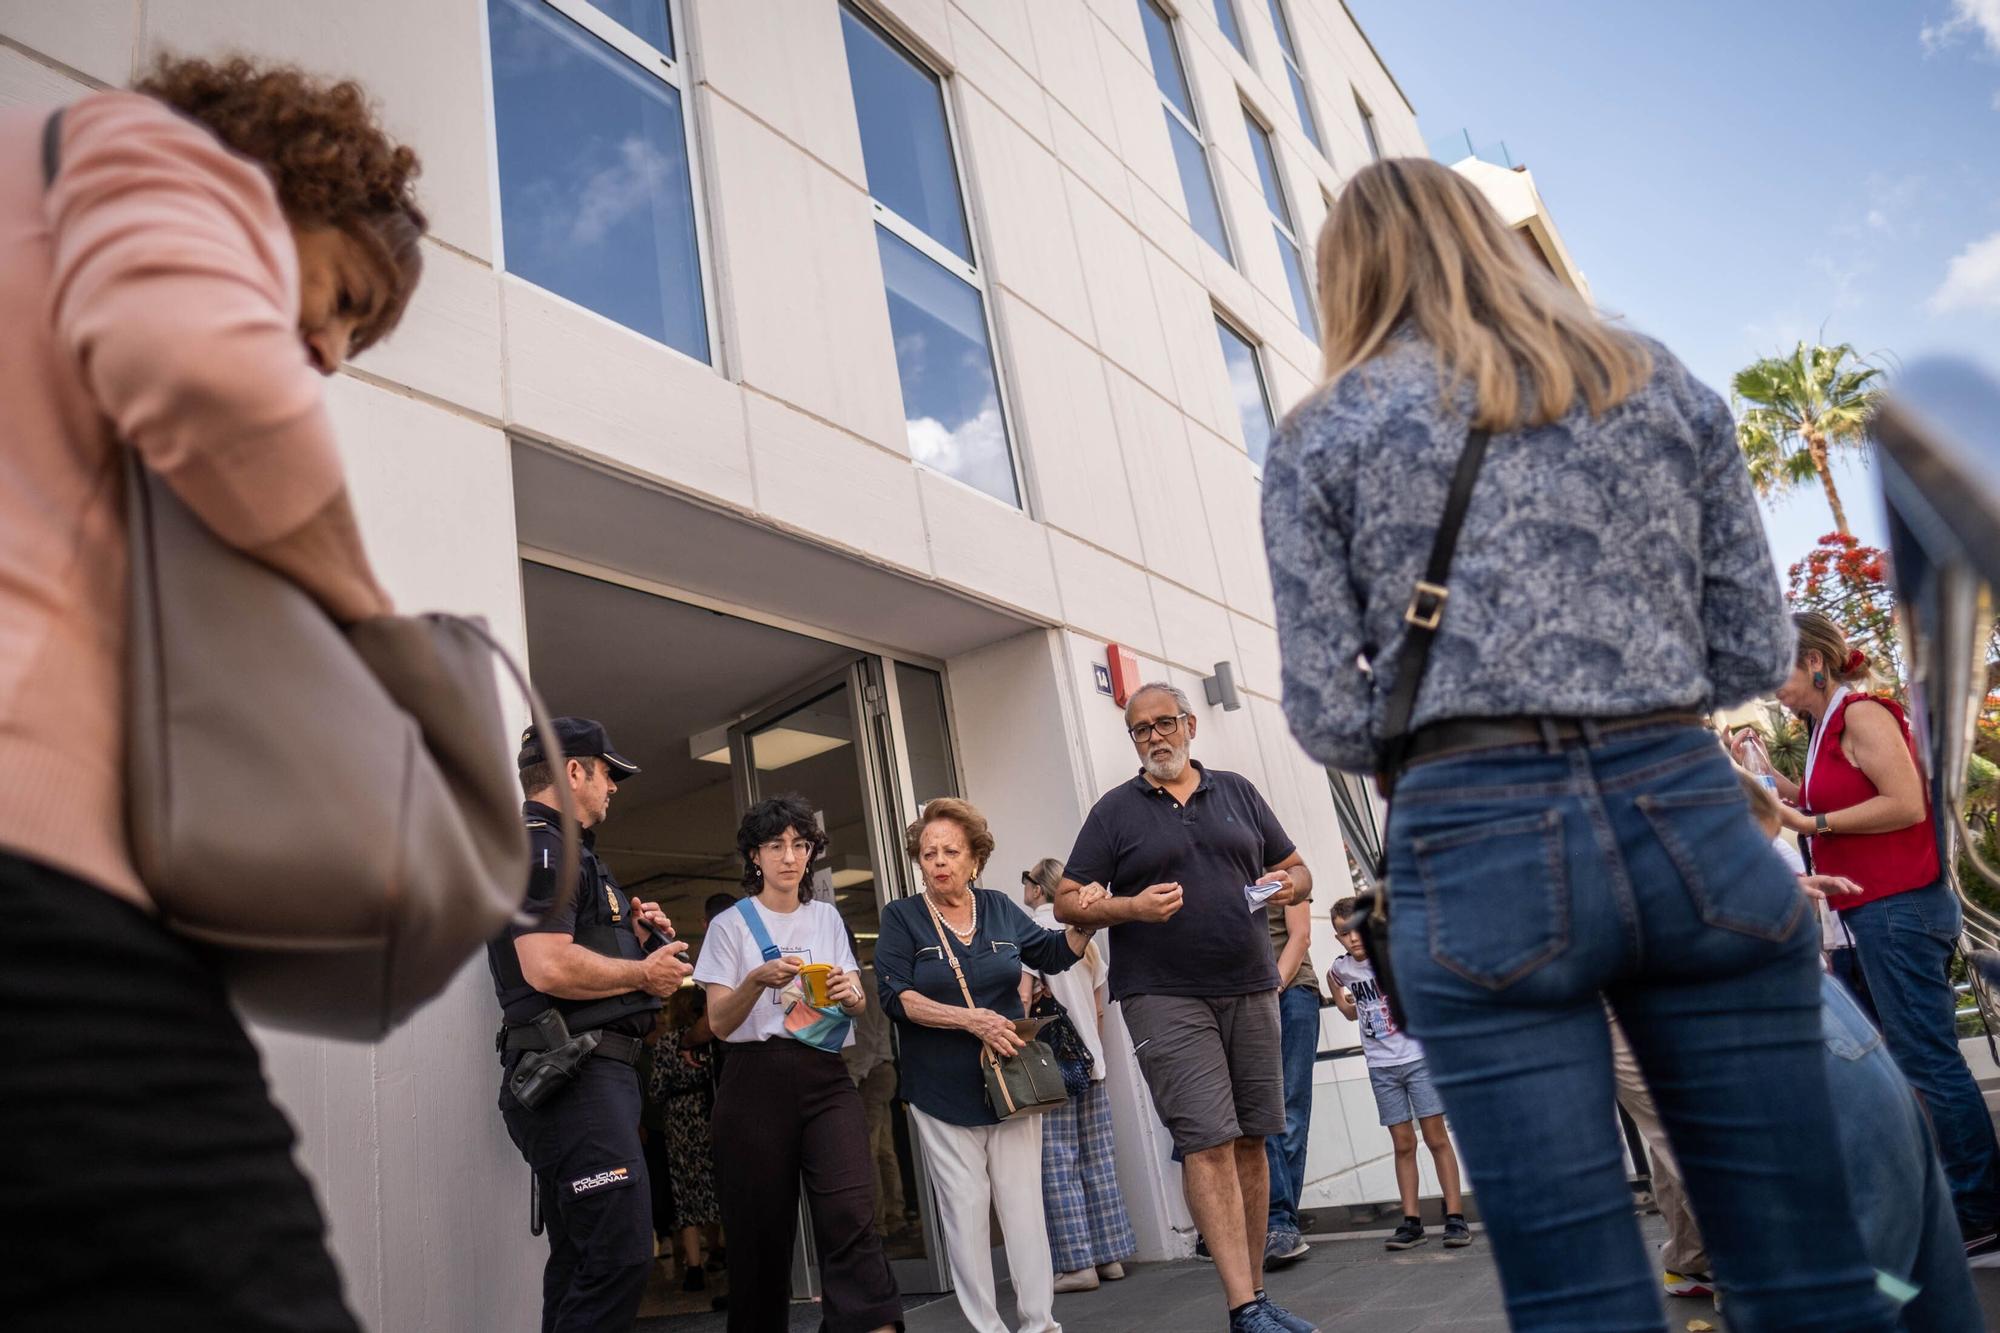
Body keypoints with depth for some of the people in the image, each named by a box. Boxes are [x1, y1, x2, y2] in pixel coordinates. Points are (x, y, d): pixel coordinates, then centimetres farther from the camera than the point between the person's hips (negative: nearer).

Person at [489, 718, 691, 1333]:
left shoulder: (558, 849, 23)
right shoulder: (540, 846, -9)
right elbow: (548, 968, -23)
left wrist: (632, 937, 13)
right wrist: (644, 973, -10)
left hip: (591, 1076, 11)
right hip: (576, 1075, -11)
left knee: (582, 1261, 13)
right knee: (621, 1255, -16)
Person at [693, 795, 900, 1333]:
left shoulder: (827, 917, 14)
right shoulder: (731, 925, 4)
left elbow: (859, 1003, 17)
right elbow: (719, 1023, -1)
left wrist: (851, 994, -7)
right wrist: (758, 980, -19)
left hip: (826, 1077, 2)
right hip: (758, 1081, -2)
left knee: (851, 1216, -15)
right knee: (761, 1227, 2)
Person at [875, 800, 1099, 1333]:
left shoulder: (1000, 908, 6)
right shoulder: (901, 917, -3)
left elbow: (1054, 954, 17)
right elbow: (896, 997, -13)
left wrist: (1084, 922, -3)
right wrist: (972, 1019, -20)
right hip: (942, 1093, -2)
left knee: (1023, 1203, 5)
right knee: (965, 1209, 2)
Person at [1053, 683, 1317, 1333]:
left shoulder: (1237, 791, 13)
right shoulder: (1114, 810, 4)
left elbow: (1298, 870, 18)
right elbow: (1067, 902, 1)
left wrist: (1290, 884, -6)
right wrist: (1133, 906, -16)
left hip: (1251, 991, 4)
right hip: (1167, 1000, -3)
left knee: (1250, 1141, 8)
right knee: (1207, 1143, -9)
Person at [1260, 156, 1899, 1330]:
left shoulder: (1320, 436, 5)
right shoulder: (1664, 384, 13)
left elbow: (1330, 717, -1)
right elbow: (1757, 655, 11)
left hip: (1478, 848, -2)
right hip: (1690, 821, 3)